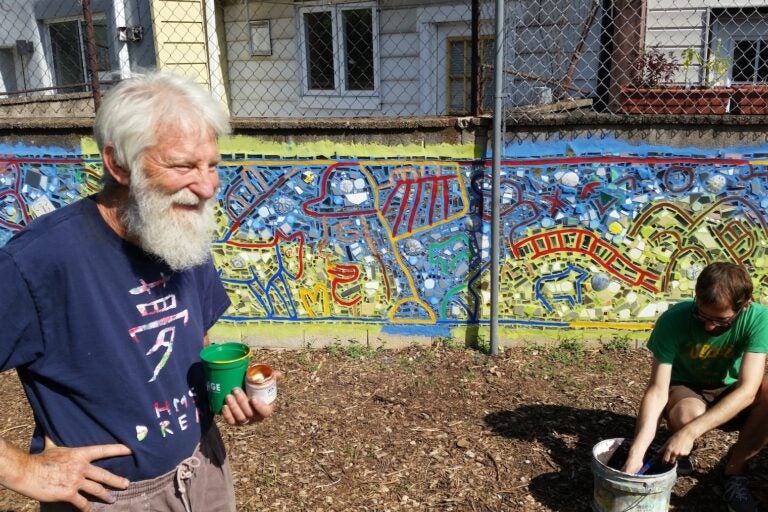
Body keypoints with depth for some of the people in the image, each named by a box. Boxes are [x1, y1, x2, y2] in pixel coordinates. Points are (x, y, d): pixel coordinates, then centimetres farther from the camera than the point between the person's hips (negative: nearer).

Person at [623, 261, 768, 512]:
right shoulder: (674, 320, -28)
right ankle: (679, 453, 0)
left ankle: (735, 468, -8)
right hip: (684, 390, -2)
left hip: (730, 395, 2)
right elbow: (657, 390, -29)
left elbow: (747, 389, -33)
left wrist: (691, 432, -44)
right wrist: (637, 452, -41)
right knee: (687, 414, -38)